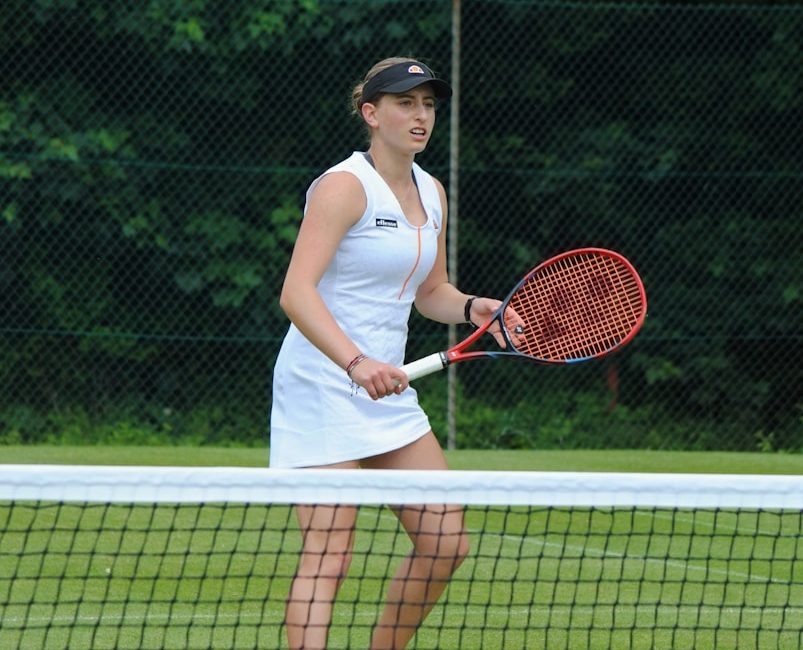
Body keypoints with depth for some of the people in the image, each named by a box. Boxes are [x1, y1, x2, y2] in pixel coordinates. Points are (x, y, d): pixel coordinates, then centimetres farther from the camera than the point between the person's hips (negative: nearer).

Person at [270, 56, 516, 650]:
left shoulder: (433, 194, 11)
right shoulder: (345, 186, -14)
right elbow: (296, 293, -25)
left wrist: (475, 309, 1)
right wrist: (357, 363, -38)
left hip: (389, 392, 8)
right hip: (323, 385, -8)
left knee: (446, 543, 5)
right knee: (328, 557, -13)